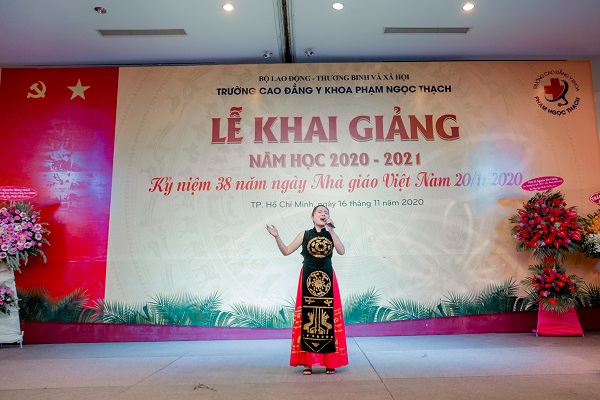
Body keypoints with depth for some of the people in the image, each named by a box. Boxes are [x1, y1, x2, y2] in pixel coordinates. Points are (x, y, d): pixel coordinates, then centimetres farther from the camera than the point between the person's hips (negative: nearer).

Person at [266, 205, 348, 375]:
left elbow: (342, 251, -9)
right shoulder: (305, 235, 6)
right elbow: (286, 251, 4)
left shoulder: (330, 235, 7)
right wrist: (276, 236, -9)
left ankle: (330, 362, 11)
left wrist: (331, 230, -12)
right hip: (308, 281, -1)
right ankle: (307, 362, 9)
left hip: (327, 281, 1)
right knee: (307, 318, 0)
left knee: (328, 318, 1)